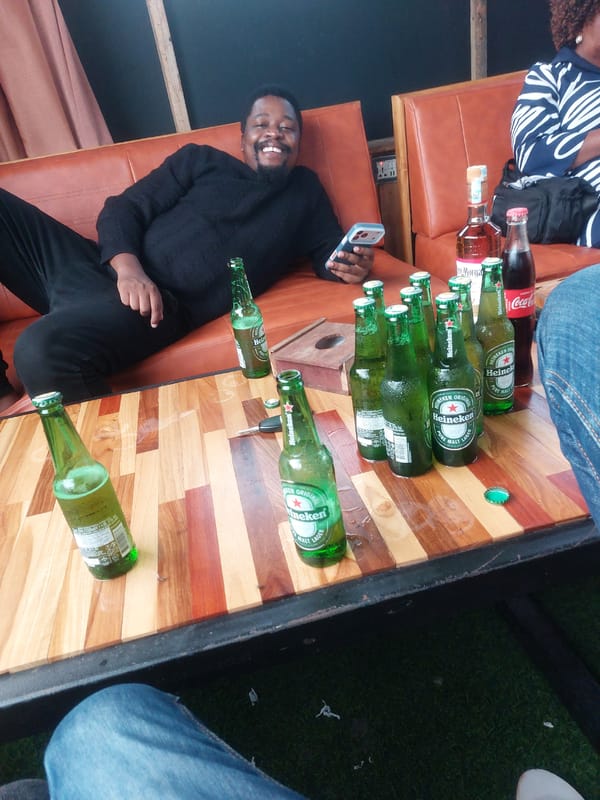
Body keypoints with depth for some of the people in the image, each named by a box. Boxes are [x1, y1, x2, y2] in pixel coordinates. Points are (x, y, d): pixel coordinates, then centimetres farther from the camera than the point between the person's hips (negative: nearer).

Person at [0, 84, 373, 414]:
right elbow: (124, 209, 9)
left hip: (163, 303, -5)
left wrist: (351, 266, -10)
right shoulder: (201, 160, 18)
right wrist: (128, 267, -13)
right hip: (108, 270, 5)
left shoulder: (305, 191, 21)